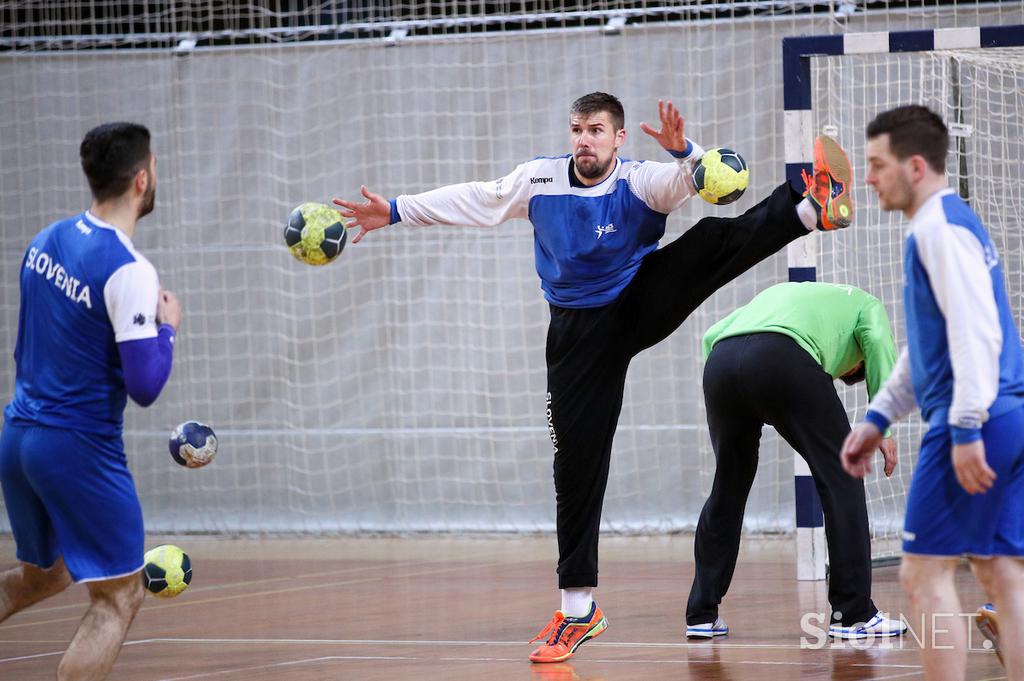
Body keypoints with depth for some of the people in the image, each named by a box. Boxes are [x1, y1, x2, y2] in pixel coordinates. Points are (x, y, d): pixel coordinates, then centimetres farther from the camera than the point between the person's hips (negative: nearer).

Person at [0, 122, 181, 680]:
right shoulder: (128, 272, -18)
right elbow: (145, 387, -19)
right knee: (118, 598, 1)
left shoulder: (47, 241, 6)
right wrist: (168, 326, -3)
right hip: (79, 447, -8)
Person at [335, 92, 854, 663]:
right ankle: (579, 609, 5)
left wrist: (683, 151, -52)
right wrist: (395, 212, 12)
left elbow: (690, 180, -29)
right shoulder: (540, 179, 1)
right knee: (576, 459, -1)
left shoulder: (641, 181, -10)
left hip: (644, 305, -2)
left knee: (713, 240, -26)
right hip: (581, 332, 2)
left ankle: (815, 208, -50)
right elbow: (474, 201, 13)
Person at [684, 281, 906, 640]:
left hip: (720, 362, 5)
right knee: (841, 481, 6)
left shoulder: (779, 292, 44)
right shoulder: (864, 304, 31)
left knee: (727, 490, 20)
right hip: (783, 358, -5)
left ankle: (701, 614, 21)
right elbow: (878, 345, 8)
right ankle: (853, 614, 5)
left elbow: (712, 335, 30)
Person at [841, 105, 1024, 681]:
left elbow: (975, 331, -21)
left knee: (925, 573, -6)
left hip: (977, 421, -10)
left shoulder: (940, 227, -11)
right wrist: (878, 418, 27)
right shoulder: (952, 222, 21)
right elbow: (930, 342, 28)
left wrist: (967, 429, -25)